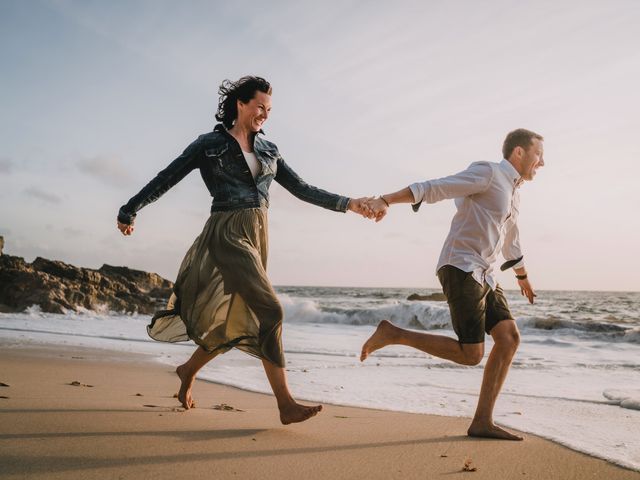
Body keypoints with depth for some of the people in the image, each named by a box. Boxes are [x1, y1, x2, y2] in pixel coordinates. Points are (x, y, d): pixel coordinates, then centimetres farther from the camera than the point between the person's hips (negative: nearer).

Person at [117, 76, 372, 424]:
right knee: (270, 310, -19)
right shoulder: (210, 144, 1)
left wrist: (348, 204, 6)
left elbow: (303, 189, 14)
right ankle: (286, 404, -15)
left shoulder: (268, 151, 16)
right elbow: (166, 179, 3)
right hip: (227, 235, -7)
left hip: (257, 238, 7)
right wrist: (130, 210, 4)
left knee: (239, 323, 10)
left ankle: (189, 370, 35)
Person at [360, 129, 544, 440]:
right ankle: (393, 334, -6)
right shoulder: (487, 172, -5)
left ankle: (482, 422, -4)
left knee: (509, 338, -3)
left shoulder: (511, 192, 24)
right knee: (471, 354, -13)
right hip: (461, 270, -9)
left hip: (480, 276, 10)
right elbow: (434, 188, -17)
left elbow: (510, 240, 40)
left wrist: (523, 277, 53)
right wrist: (385, 201, -29)